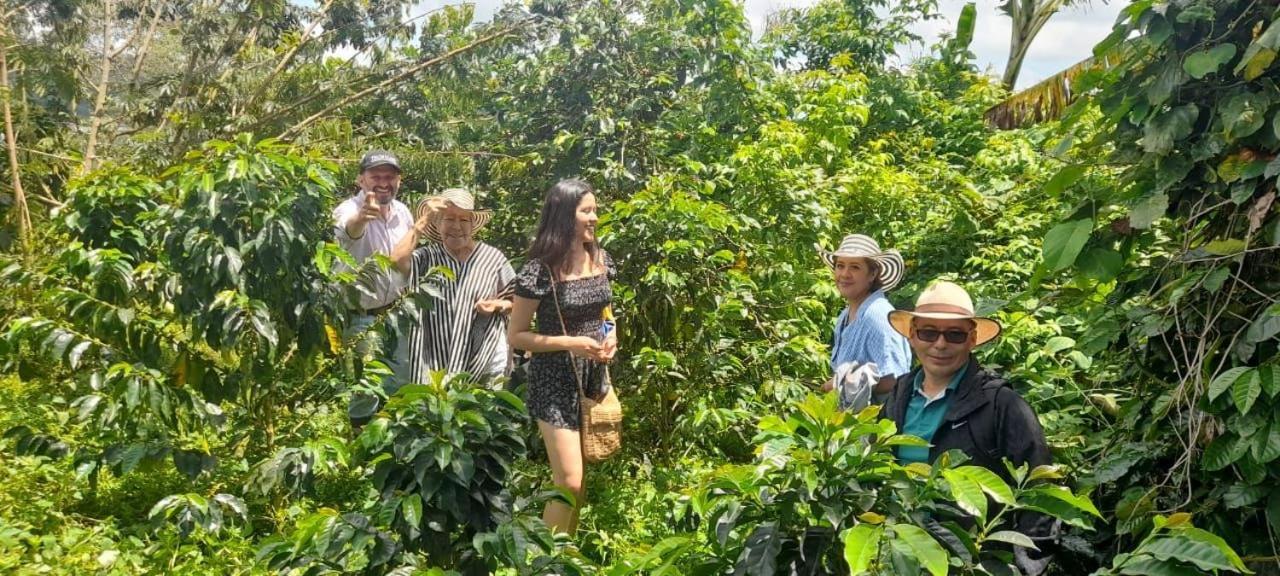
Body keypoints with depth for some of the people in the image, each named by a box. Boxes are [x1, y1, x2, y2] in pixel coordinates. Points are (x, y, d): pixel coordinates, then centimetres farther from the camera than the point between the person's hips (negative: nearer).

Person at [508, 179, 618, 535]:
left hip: (592, 378, 6)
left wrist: (610, 338, -3)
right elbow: (516, 336, -11)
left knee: (582, 481, 15)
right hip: (555, 382, -6)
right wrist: (570, 343, -21)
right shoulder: (540, 271, -15)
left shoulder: (600, 259, 3)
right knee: (569, 482, -10)